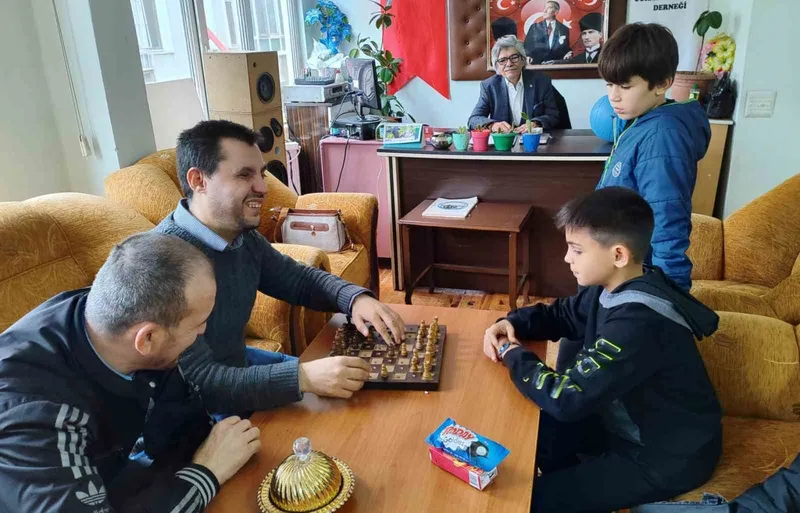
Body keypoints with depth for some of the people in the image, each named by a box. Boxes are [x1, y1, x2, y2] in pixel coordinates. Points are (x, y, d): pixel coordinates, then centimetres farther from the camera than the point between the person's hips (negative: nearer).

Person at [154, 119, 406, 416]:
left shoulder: (243, 237, -3)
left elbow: (301, 279, 8)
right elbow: (197, 381, -34)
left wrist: (357, 299, -12)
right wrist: (303, 377, -42)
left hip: (239, 364, 8)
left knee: (354, 392, 12)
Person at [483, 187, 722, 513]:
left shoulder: (639, 321, -34)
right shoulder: (614, 287, -5)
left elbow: (566, 399, -34)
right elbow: (559, 315, 11)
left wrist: (513, 354, -18)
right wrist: (511, 324, -9)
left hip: (669, 454, -8)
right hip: (634, 422, 8)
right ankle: (570, 481, 33)